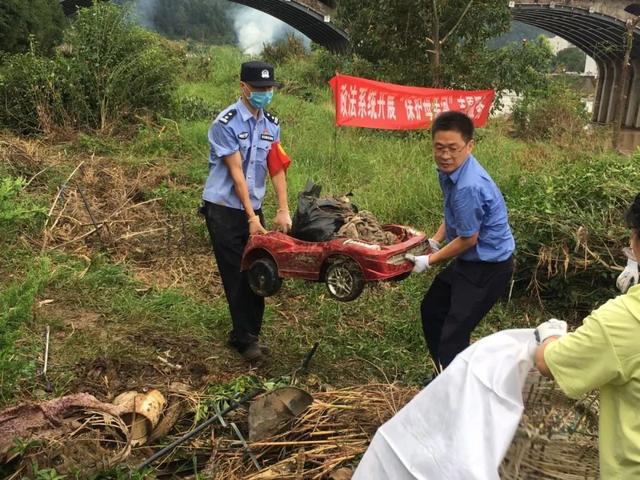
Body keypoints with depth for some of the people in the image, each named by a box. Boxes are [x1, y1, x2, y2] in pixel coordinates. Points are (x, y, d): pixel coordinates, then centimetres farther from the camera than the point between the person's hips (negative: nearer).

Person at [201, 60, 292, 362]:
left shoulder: (271, 124, 7)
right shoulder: (226, 123, -12)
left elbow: (277, 168, 3)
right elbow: (236, 172, -15)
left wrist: (283, 210, -6)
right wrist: (251, 217, -17)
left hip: (253, 207, 6)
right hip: (224, 209, -6)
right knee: (236, 276, -3)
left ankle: (243, 334, 20)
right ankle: (246, 339, 5)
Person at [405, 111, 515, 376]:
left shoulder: (468, 187, -33)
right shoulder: (449, 170, -4)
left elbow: (468, 239, -23)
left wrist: (430, 261, -11)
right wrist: (435, 240, 7)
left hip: (488, 266, -10)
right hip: (469, 259, 10)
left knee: (454, 334, -8)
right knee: (431, 309, 22)